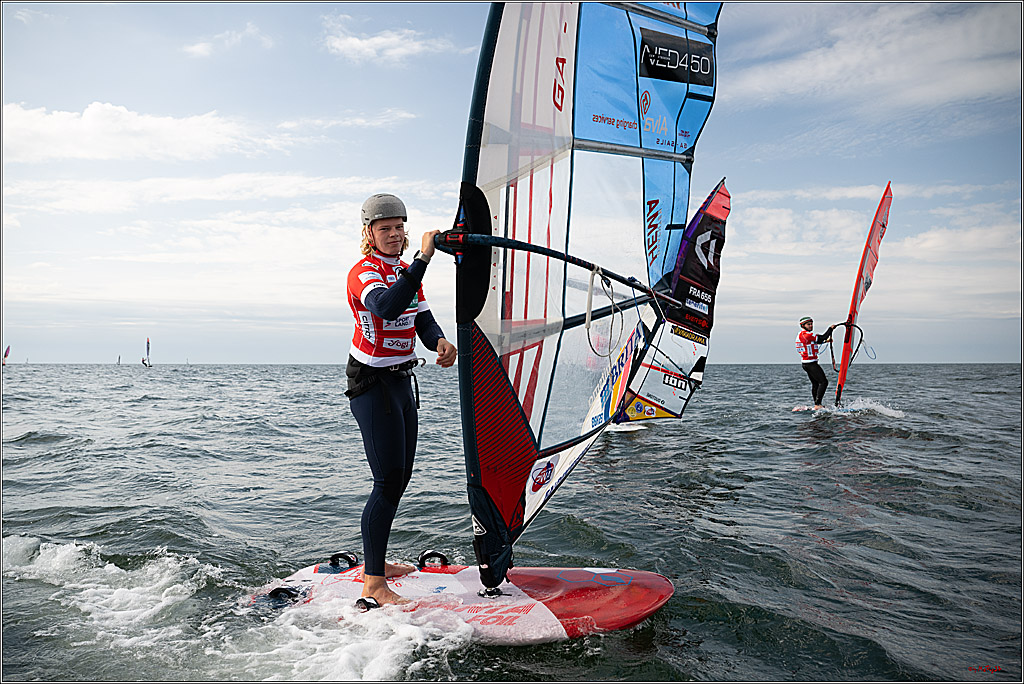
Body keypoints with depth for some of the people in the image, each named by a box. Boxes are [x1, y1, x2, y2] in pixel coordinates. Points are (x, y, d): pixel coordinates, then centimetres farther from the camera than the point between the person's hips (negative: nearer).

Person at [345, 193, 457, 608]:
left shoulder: (406, 272, 13)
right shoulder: (363, 272, -15)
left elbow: (422, 320, 5)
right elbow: (387, 308, -37)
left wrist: (440, 341, -17)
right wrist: (424, 257, -41)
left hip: (401, 381, 9)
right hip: (371, 383, -9)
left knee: (399, 479, 14)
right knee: (388, 484, -11)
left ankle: (375, 564, 30)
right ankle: (372, 588, -3)